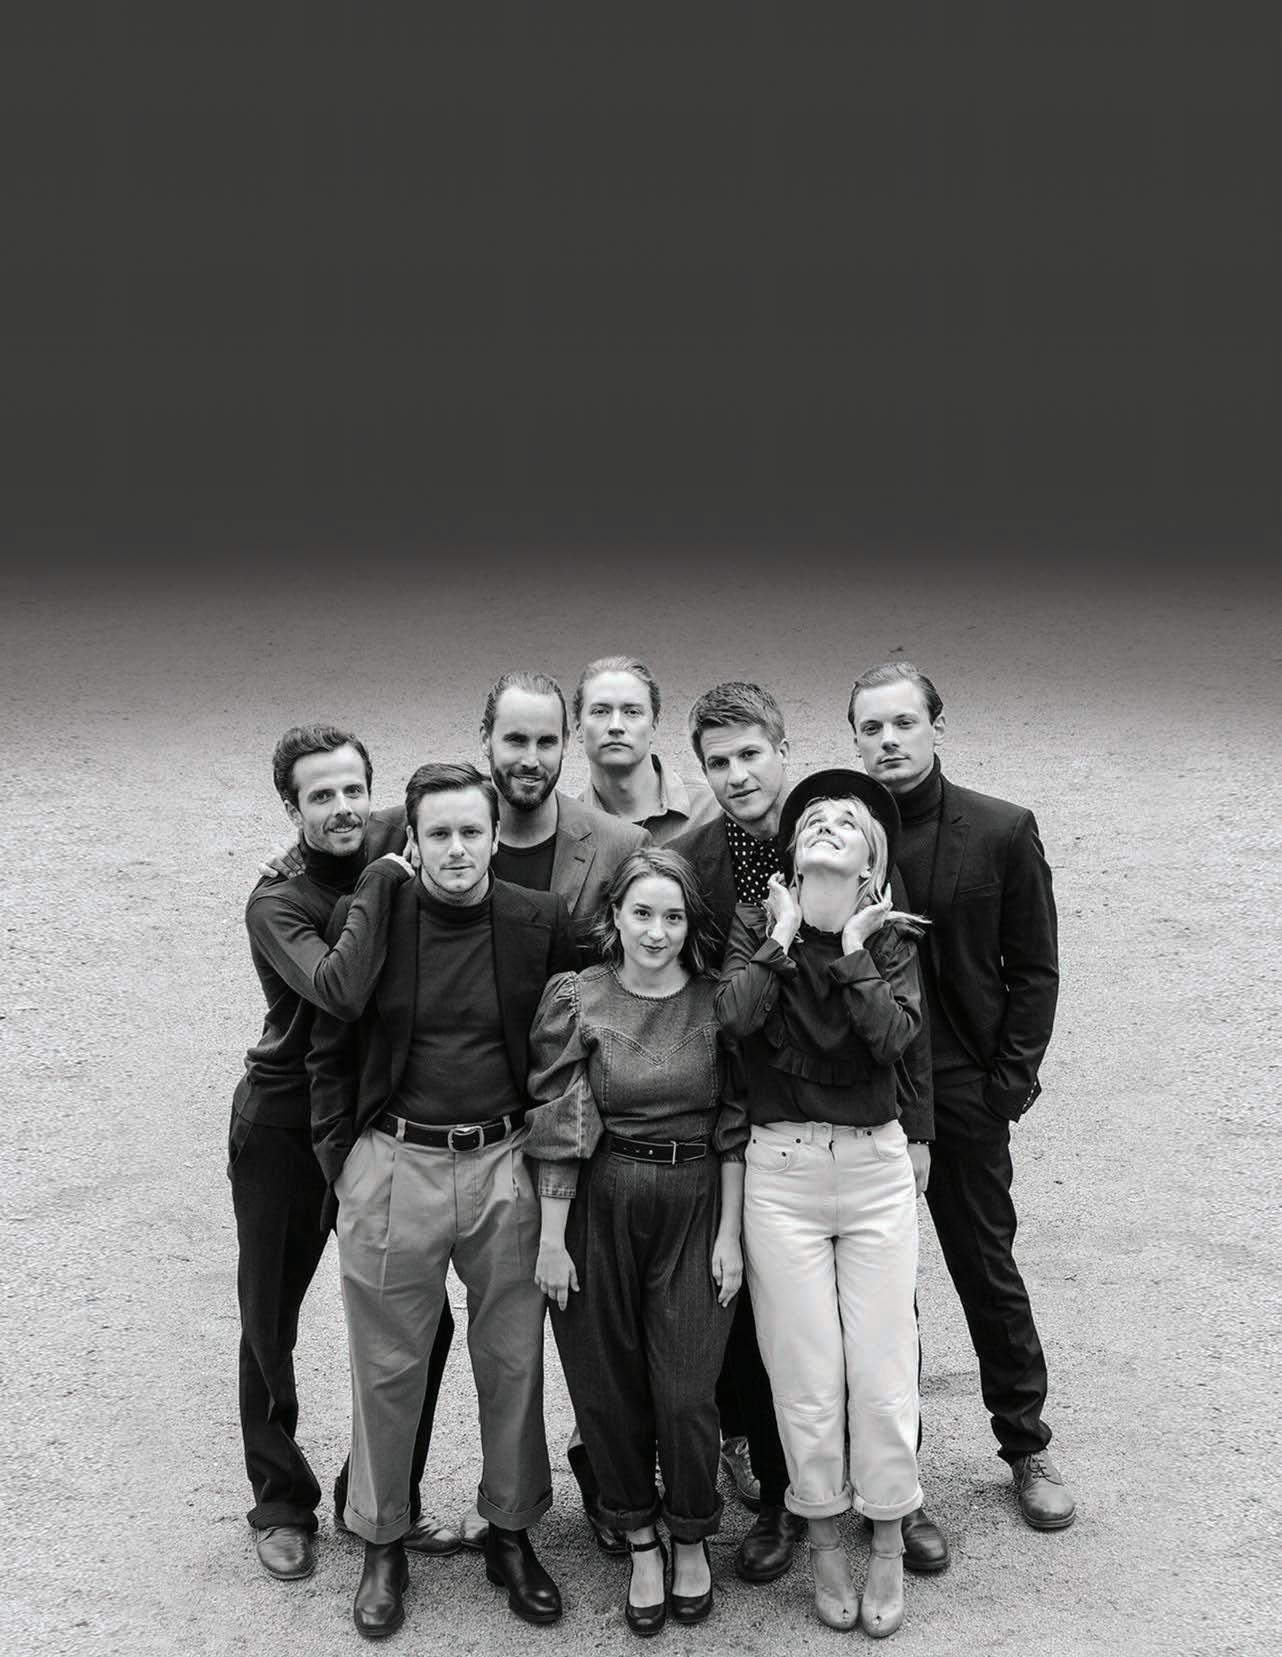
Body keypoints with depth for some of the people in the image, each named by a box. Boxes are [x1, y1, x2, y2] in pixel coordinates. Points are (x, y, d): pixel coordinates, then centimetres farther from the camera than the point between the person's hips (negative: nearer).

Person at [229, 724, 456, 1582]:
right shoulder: (276, 904, -19)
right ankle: (283, 1504, 30)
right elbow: (340, 990, -37)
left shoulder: (398, 845, -8)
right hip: (285, 1131, -3)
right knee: (270, 1322, 11)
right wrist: (382, 883, -29)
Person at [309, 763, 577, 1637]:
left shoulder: (542, 923, -2)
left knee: (513, 1361, 10)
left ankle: (513, 1533, 28)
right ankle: (382, 1543, 25)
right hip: (392, 1167, -1)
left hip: (505, 1166, 1)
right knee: (387, 1368, 8)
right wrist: (342, 1161, 0)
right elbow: (331, 1053, 4)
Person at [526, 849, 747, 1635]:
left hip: (696, 1203, 0)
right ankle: (640, 1544, 27)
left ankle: (692, 1541, 23)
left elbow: (734, 1128, 2)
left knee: (686, 1393, -2)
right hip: (601, 1206, 0)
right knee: (610, 1388, 8)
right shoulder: (578, 999, -3)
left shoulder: (717, 1003, -1)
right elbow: (558, 1127, -3)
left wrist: (730, 1235, -2)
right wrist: (552, 1237, -5)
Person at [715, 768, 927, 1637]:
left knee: (883, 1373, 2)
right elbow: (734, 1014, -16)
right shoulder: (756, 924, 2)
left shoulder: (891, 938, 4)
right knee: (807, 1378, 4)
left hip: (876, 1166, 1)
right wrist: (785, 936, -10)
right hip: (781, 1170, 0)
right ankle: (824, 1541, 24)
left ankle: (889, 1546, 22)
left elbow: (894, 1036, -15)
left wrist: (853, 946, -11)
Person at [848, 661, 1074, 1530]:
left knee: (989, 1270, 10)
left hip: (964, 1094, -1)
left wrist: (1010, 1081, -6)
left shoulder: (1003, 831, -4)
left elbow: (1034, 970, 0)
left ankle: (1027, 1445, 27)